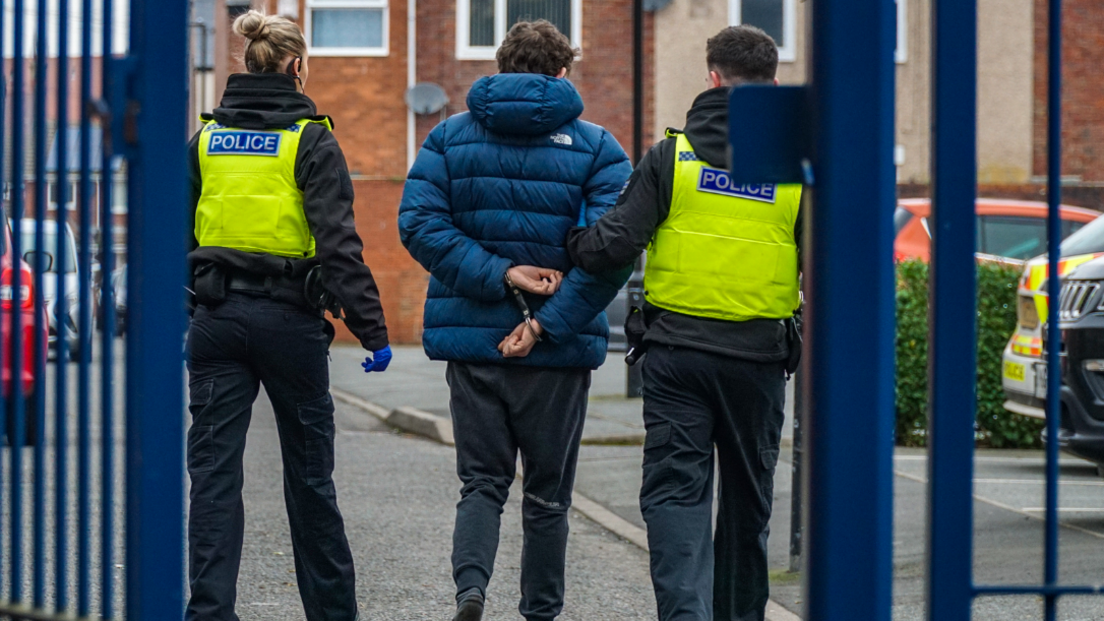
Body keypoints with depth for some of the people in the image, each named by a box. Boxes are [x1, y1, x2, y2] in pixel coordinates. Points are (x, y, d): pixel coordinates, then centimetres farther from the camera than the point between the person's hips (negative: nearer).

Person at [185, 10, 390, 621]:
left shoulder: (206, 139, 7)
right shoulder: (310, 140, -6)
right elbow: (338, 243, -13)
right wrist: (371, 328, -12)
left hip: (216, 316, 3)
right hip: (288, 319, -3)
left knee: (214, 471, 2)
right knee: (308, 472, 10)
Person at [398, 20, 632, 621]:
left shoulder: (449, 137, 5)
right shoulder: (597, 148, -2)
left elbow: (418, 223, -9)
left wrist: (500, 276, -11)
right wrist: (545, 323, -16)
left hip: (471, 339, 1)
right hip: (559, 349, -1)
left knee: (482, 481, 8)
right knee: (548, 491, 12)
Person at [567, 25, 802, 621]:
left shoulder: (672, 155, -2)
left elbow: (617, 242, -8)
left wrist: (568, 243, 11)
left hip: (677, 351, -2)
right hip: (758, 356, 2)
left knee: (675, 493, -2)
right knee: (747, 499, 16)